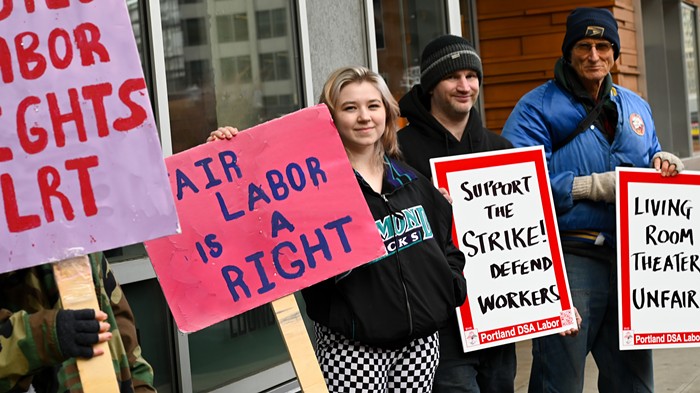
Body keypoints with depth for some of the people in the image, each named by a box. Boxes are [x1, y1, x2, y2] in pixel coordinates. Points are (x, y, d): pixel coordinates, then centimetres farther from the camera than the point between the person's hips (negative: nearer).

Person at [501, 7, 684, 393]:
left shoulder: (635, 106, 16)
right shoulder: (537, 108, -5)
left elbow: (649, 159, 26)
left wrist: (662, 162, 1)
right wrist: (594, 186, -19)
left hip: (630, 256, 6)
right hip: (569, 257, -6)